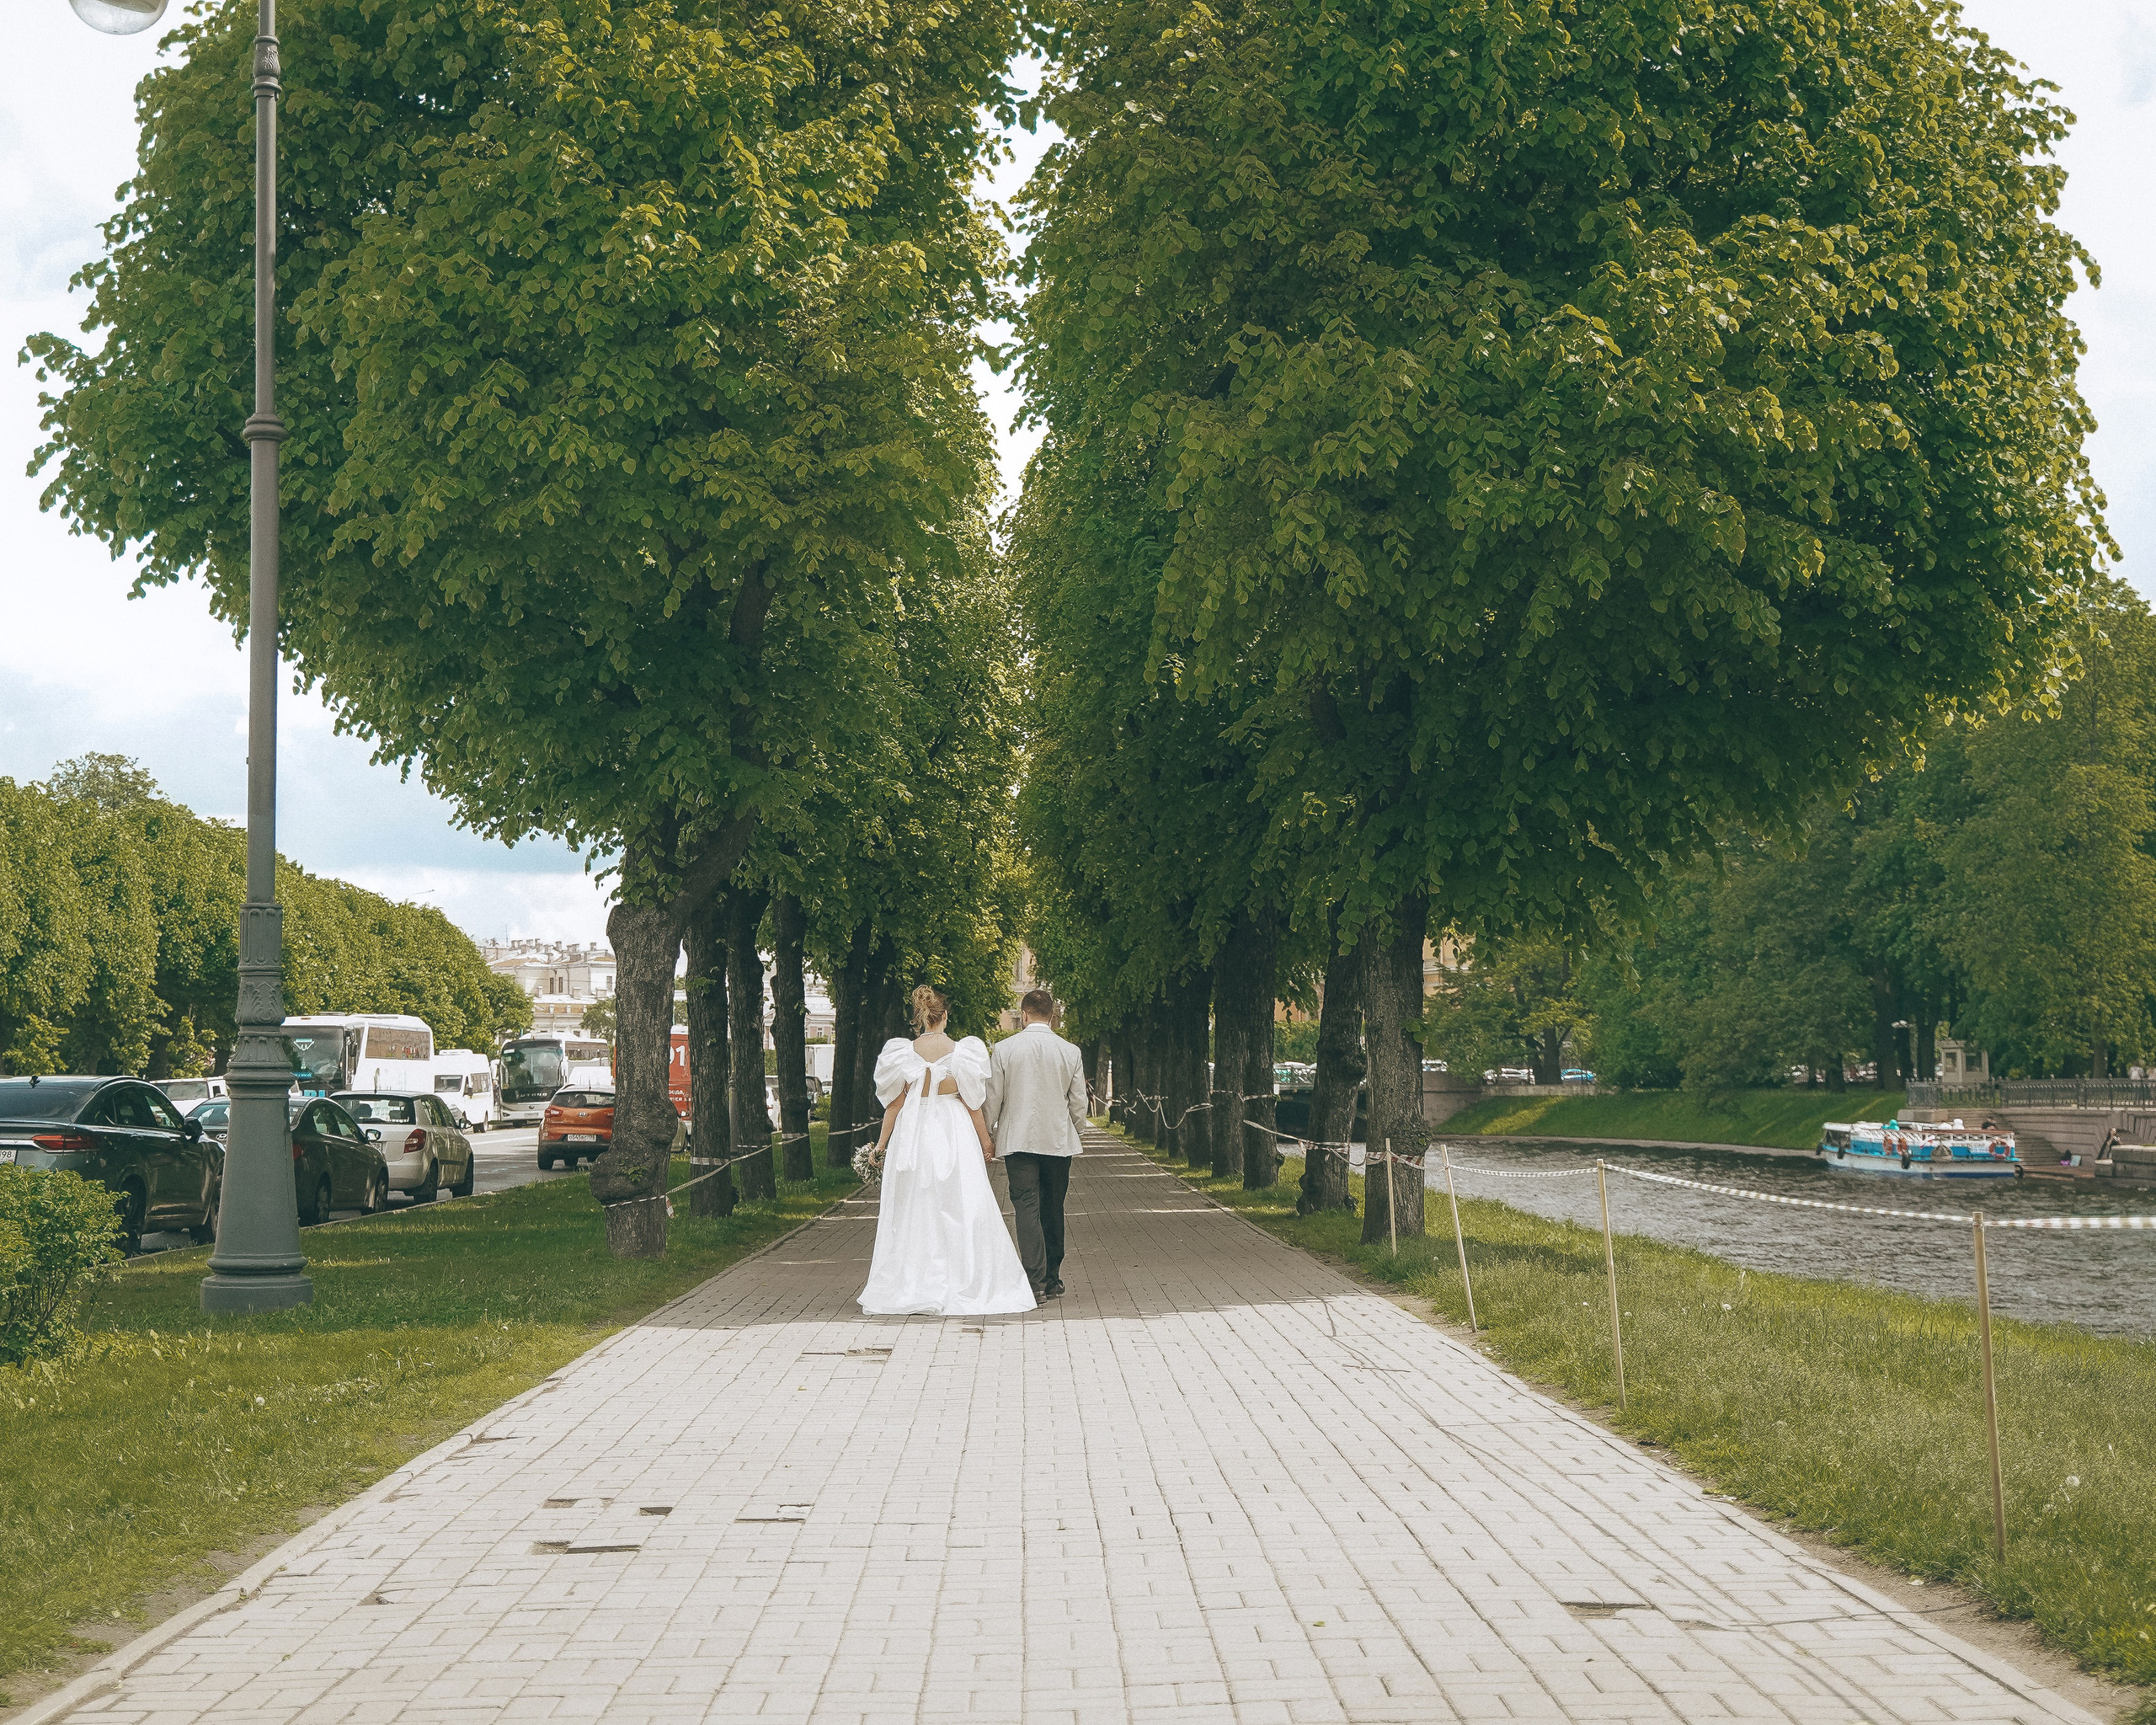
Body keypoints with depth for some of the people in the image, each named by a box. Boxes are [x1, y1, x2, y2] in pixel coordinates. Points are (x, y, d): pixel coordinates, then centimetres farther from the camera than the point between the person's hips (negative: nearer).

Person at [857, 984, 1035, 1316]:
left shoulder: (903, 1054, -4)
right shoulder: (961, 1053, -7)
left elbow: (894, 1103, 0)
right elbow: (972, 1103, -3)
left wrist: (881, 1143, 10)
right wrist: (986, 1142, 8)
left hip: (912, 1135, 2)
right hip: (954, 1137, -1)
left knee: (912, 1213, 8)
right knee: (960, 1212, 4)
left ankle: (910, 1288, 9)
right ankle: (962, 1285, 3)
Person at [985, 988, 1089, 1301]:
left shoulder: (1004, 1049, -5)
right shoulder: (1071, 1052, -2)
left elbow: (994, 1098, 0)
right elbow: (1079, 1102, 4)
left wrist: (991, 1134, 15)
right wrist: (1073, 1132, 22)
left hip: (1018, 1140, -2)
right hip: (1059, 1140, 2)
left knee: (1027, 1207, -4)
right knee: (1053, 1209, 12)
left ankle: (1036, 1279, -14)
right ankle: (1052, 1278, 19)